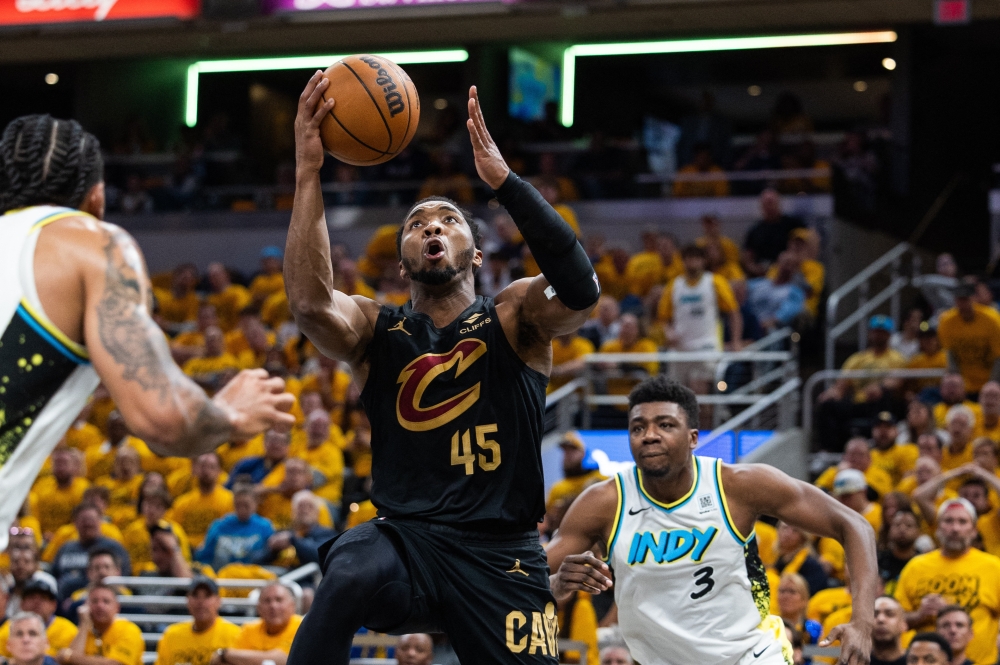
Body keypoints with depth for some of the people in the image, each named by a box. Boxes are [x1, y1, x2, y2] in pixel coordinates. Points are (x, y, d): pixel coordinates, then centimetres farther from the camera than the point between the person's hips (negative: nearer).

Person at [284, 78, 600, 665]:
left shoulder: (515, 318, 6)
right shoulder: (376, 330, 9)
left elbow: (581, 289, -19)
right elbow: (310, 303, -15)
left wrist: (504, 180, -24)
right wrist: (309, 172, -21)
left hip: (502, 550, 1)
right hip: (404, 537, 0)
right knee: (348, 578, -33)